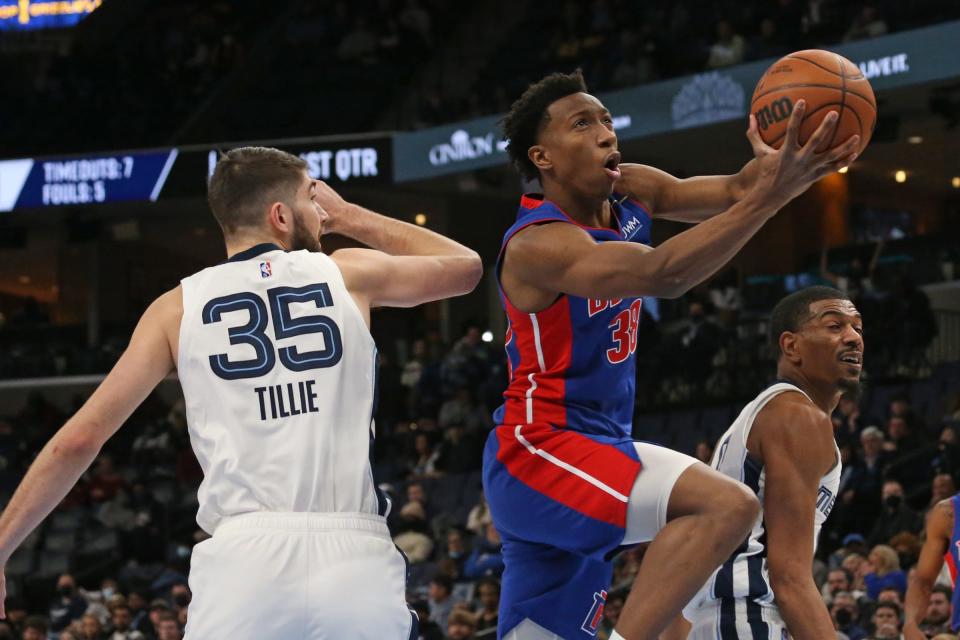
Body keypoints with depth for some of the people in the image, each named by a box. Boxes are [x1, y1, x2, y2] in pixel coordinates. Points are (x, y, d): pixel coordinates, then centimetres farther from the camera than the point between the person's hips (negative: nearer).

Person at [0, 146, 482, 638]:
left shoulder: (178, 308, 12)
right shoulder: (348, 274, 13)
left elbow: (79, 440, 9)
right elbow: (464, 266, 32)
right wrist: (350, 218, 38)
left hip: (242, 557, 0)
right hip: (354, 559, 0)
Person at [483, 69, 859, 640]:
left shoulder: (629, 193, 5)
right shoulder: (539, 244, -20)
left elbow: (732, 192, -7)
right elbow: (661, 274, -35)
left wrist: (783, 170, -30)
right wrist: (768, 196, -42)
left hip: (599, 450, 9)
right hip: (539, 450, -9)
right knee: (727, 505, -28)